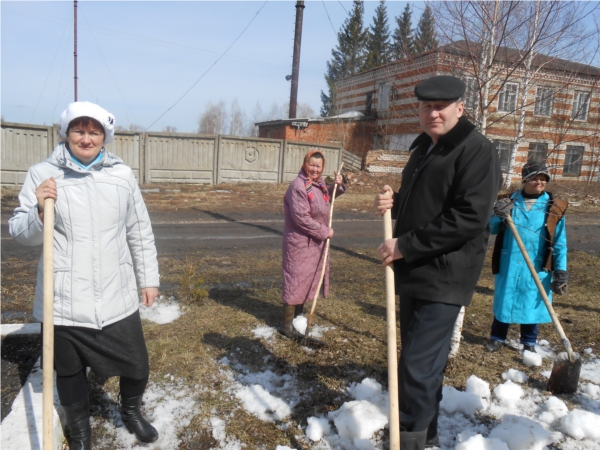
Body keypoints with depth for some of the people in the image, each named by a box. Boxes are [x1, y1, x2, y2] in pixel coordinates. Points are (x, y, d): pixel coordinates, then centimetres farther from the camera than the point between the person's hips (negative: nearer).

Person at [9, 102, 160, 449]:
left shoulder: (122, 175, 2)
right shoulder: (42, 174, -4)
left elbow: (141, 234, 8)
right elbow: (21, 234, 0)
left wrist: (149, 279, 9)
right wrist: (40, 210, -20)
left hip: (117, 298, 2)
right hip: (64, 302, -1)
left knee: (137, 366, 12)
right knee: (70, 372, 19)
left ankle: (132, 411, 46)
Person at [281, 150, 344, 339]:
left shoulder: (319, 183, 7)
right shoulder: (298, 186, -20)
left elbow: (328, 198, 27)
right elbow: (301, 217, -25)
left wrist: (338, 185, 8)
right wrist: (324, 231, -18)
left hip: (315, 242, 9)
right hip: (300, 242, -9)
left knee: (308, 278, 18)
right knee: (296, 279, -3)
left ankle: (298, 316, 34)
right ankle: (287, 325, 9)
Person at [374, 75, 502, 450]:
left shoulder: (476, 150, -12)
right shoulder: (423, 147, 15)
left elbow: (469, 219, -22)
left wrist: (405, 245, -21)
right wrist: (393, 202, 2)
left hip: (445, 275, -9)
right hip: (415, 271, 9)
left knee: (418, 366, -7)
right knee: (425, 360, 19)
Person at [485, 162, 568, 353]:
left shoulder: (554, 207, -2)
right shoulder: (509, 201, 0)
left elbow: (559, 243, 0)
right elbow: (492, 230, 3)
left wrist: (561, 271, -4)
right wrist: (499, 217, -18)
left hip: (537, 267, 0)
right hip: (509, 264, 1)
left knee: (531, 304, 11)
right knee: (504, 301, 11)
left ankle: (529, 343, 29)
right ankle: (497, 337, 27)